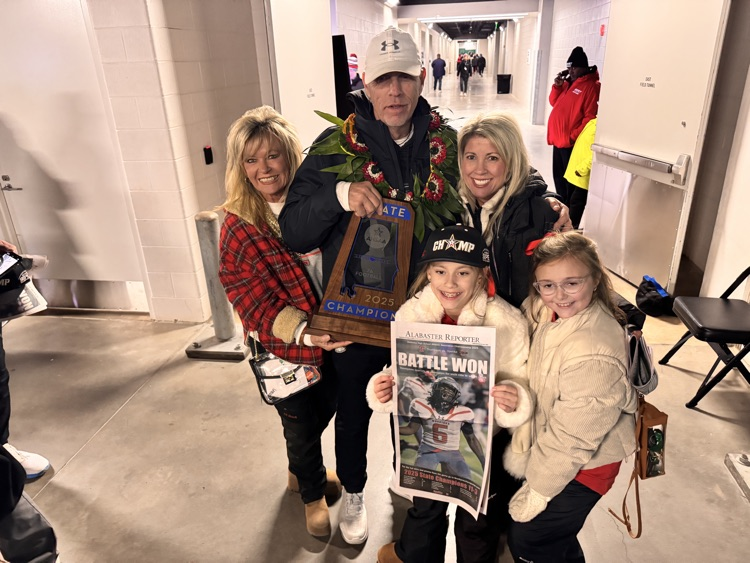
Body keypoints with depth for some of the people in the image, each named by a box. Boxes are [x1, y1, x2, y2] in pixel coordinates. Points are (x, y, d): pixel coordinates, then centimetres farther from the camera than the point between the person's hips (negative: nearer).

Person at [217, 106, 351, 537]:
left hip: (332, 337, 4)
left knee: (327, 409, 24)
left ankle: (303, 471, 57)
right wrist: (304, 333, -32)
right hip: (282, 346, -3)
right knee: (301, 423, 17)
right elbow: (253, 300, -17)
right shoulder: (238, 226, -14)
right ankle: (313, 493, 49)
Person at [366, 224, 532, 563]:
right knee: (425, 510, 28)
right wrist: (383, 391, -25)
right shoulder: (411, 313, -15)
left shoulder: (507, 322, -24)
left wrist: (514, 402, -37)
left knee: (475, 522, 24)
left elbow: (520, 386, -16)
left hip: (483, 445, -2)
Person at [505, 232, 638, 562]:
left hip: (583, 463, -7)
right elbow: (534, 385, 0)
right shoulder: (550, 312, -11)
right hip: (548, 445, 7)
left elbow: (570, 438, -25)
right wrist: (521, 451, 3)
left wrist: (537, 491, -12)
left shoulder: (592, 357, -35)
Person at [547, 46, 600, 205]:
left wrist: (574, 136, -20)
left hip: (571, 142, -8)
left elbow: (590, 117, -16)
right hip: (558, 139, 9)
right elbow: (554, 102, 19)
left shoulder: (591, 86, -10)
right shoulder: (568, 82, 15)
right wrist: (557, 86, 3)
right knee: (558, 176, 16)